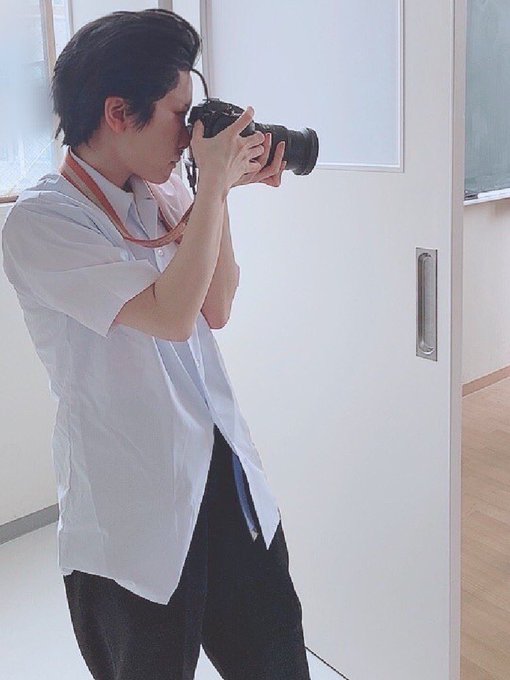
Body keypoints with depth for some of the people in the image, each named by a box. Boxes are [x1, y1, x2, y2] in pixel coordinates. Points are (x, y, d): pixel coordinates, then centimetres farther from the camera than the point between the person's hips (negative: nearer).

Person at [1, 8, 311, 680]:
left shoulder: (161, 192, 5)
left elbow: (215, 309, 4)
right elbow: (171, 315, -25)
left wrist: (220, 191, -4)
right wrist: (214, 185, -17)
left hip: (224, 470, 6)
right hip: (134, 516, -6)